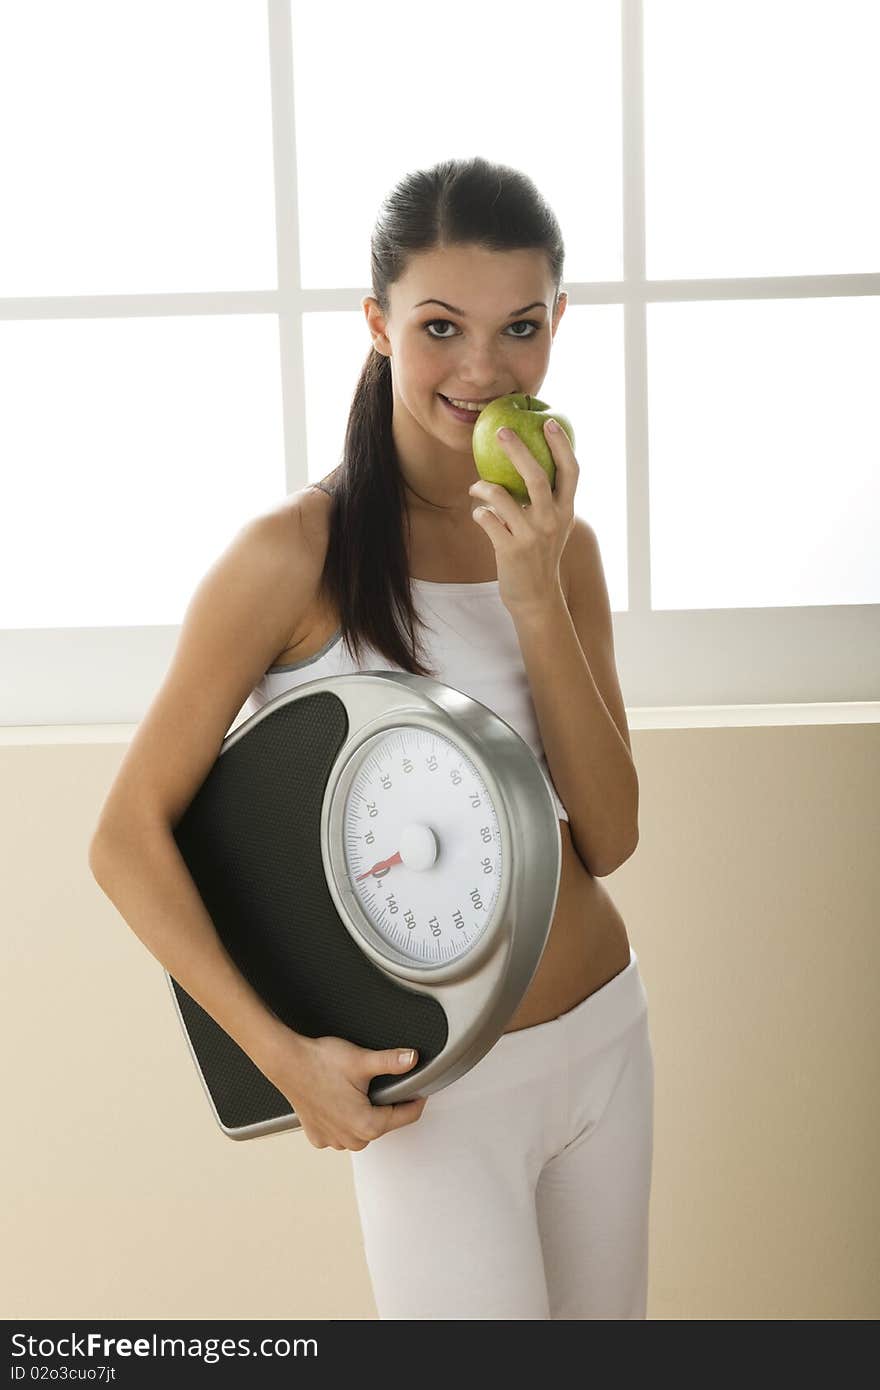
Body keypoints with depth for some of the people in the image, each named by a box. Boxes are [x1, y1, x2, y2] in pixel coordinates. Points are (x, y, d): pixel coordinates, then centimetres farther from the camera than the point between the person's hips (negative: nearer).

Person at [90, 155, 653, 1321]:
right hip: (442, 1090, -6)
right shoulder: (295, 555, -17)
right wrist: (283, 1055, -21)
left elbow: (609, 837, -8)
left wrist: (537, 594, -19)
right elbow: (128, 839, -14)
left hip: (607, 1036, 6)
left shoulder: (560, 543, 0)